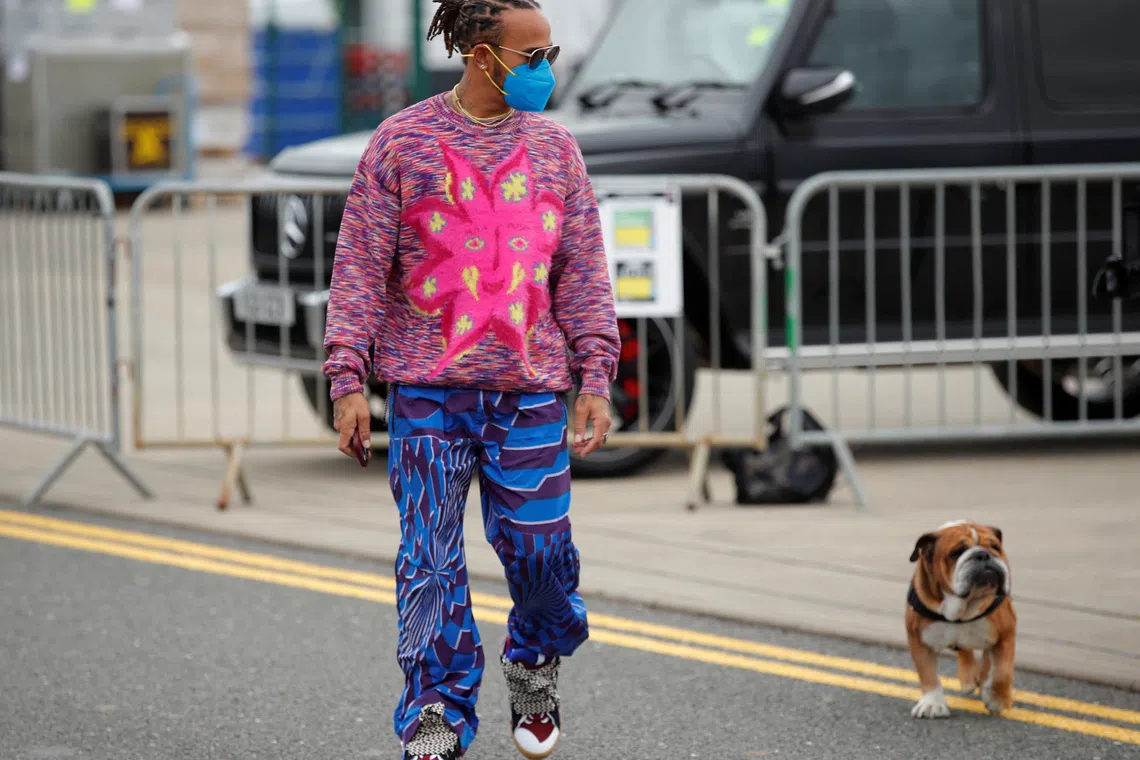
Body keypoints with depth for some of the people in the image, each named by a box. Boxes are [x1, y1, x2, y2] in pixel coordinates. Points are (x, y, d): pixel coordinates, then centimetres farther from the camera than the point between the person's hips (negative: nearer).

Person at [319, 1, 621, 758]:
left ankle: (535, 668, 31)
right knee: (431, 560, -3)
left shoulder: (555, 148, 9)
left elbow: (583, 270, 10)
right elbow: (361, 267, 0)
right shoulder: (401, 143, 0)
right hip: (427, 392, -2)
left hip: (531, 391, 2)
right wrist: (348, 379, -6)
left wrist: (596, 377, 2)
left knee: (539, 547, 2)